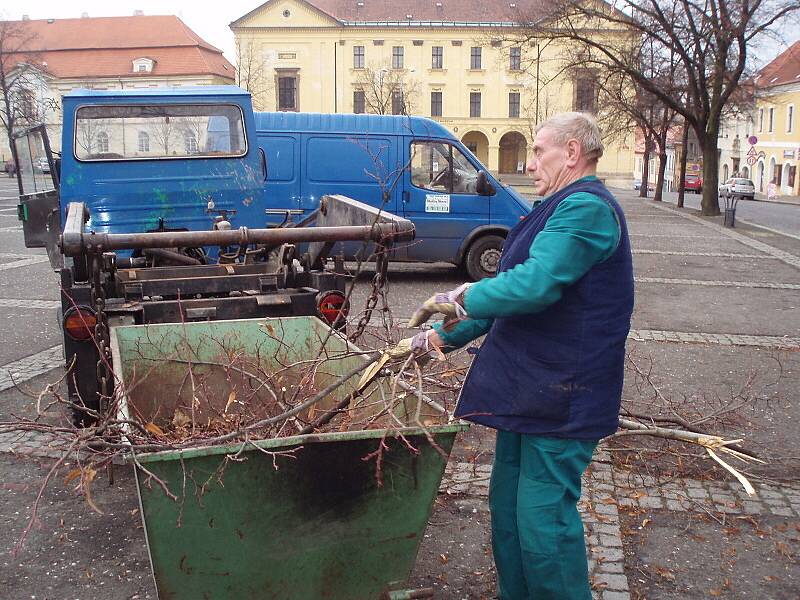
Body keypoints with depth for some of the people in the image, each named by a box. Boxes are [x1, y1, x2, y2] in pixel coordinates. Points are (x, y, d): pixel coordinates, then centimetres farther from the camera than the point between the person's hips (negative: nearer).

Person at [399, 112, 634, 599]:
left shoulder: (585, 207, -16)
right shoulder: (564, 208, 19)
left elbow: (534, 284, -28)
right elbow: (514, 292, 19)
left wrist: (461, 298, -11)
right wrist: (442, 335, 12)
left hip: (561, 395, -11)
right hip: (530, 388, 11)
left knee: (542, 520, -2)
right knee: (508, 505, 19)